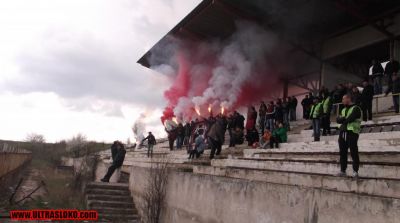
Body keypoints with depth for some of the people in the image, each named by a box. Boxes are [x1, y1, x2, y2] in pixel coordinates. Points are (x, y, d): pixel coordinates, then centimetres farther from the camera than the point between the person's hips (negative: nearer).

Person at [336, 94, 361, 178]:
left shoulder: (355, 108, -2)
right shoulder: (343, 110, 22)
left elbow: (350, 119, -16)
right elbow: (338, 120, 9)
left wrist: (343, 120, 1)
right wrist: (345, 119, -9)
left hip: (352, 132, -7)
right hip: (342, 132, 7)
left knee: (353, 152, -4)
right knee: (342, 152, 6)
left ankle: (355, 171, 2)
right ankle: (343, 170, 11)